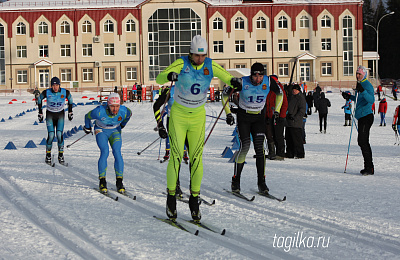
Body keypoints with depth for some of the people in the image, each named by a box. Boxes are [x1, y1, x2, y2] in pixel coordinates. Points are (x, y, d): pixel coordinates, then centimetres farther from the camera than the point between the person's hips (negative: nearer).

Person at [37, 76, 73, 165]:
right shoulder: (46, 92, -19)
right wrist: (40, 113, 4)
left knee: (59, 134, -14)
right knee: (51, 135, -13)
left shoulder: (65, 92, -17)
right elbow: (39, 99, 1)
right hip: (50, 115, -1)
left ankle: (61, 155, 2)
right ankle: (48, 155, 7)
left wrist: (70, 111, 9)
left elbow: (70, 98, 6)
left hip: (60, 115, 1)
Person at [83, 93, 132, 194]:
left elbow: (129, 114, 0)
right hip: (101, 131, -2)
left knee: (117, 152, -18)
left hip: (115, 131, 2)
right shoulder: (99, 111, -33)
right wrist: (87, 128, 8)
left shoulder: (124, 111, -27)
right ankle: (102, 181, -13)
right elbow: (88, 116, -11)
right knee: (104, 152, -22)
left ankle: (119, 181, -13)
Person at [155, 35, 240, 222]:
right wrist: (169, 76, -45)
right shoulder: (181, 64, -15)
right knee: (176, 157, -8)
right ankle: (171, 199, 6)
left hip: (198, 117, 2)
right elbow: (159, 79, -22)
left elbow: (227, 78, -2)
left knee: (196, 159, 0)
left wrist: (234, 82, -27)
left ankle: (194, 201, 11)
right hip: (178, 116, -2)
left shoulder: (210, 66, -7)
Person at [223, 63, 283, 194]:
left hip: (259, 117, 2)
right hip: (243, 116, -2)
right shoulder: (242, 82, -20)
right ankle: (235, 181, -2)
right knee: (245, 146, -15)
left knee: (260, 147, -10)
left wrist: (277, 110, 3)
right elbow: (225, 93, -5)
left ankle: (261, 182, -4)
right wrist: (228, 113, -7)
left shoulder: (269, 82, -13)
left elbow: (279, 93, 9)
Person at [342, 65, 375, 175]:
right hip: (362, 117, 10)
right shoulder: (360, 85, 18)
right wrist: (349, 97, 23)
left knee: (363, 142, -13)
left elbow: (371, 100, -25)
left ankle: (369, 167, -10)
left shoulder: (367, 85, -11)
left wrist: (363, 91, -37)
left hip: (366, 116, -10)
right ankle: (369, 167, 18)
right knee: (362, 141, 12)